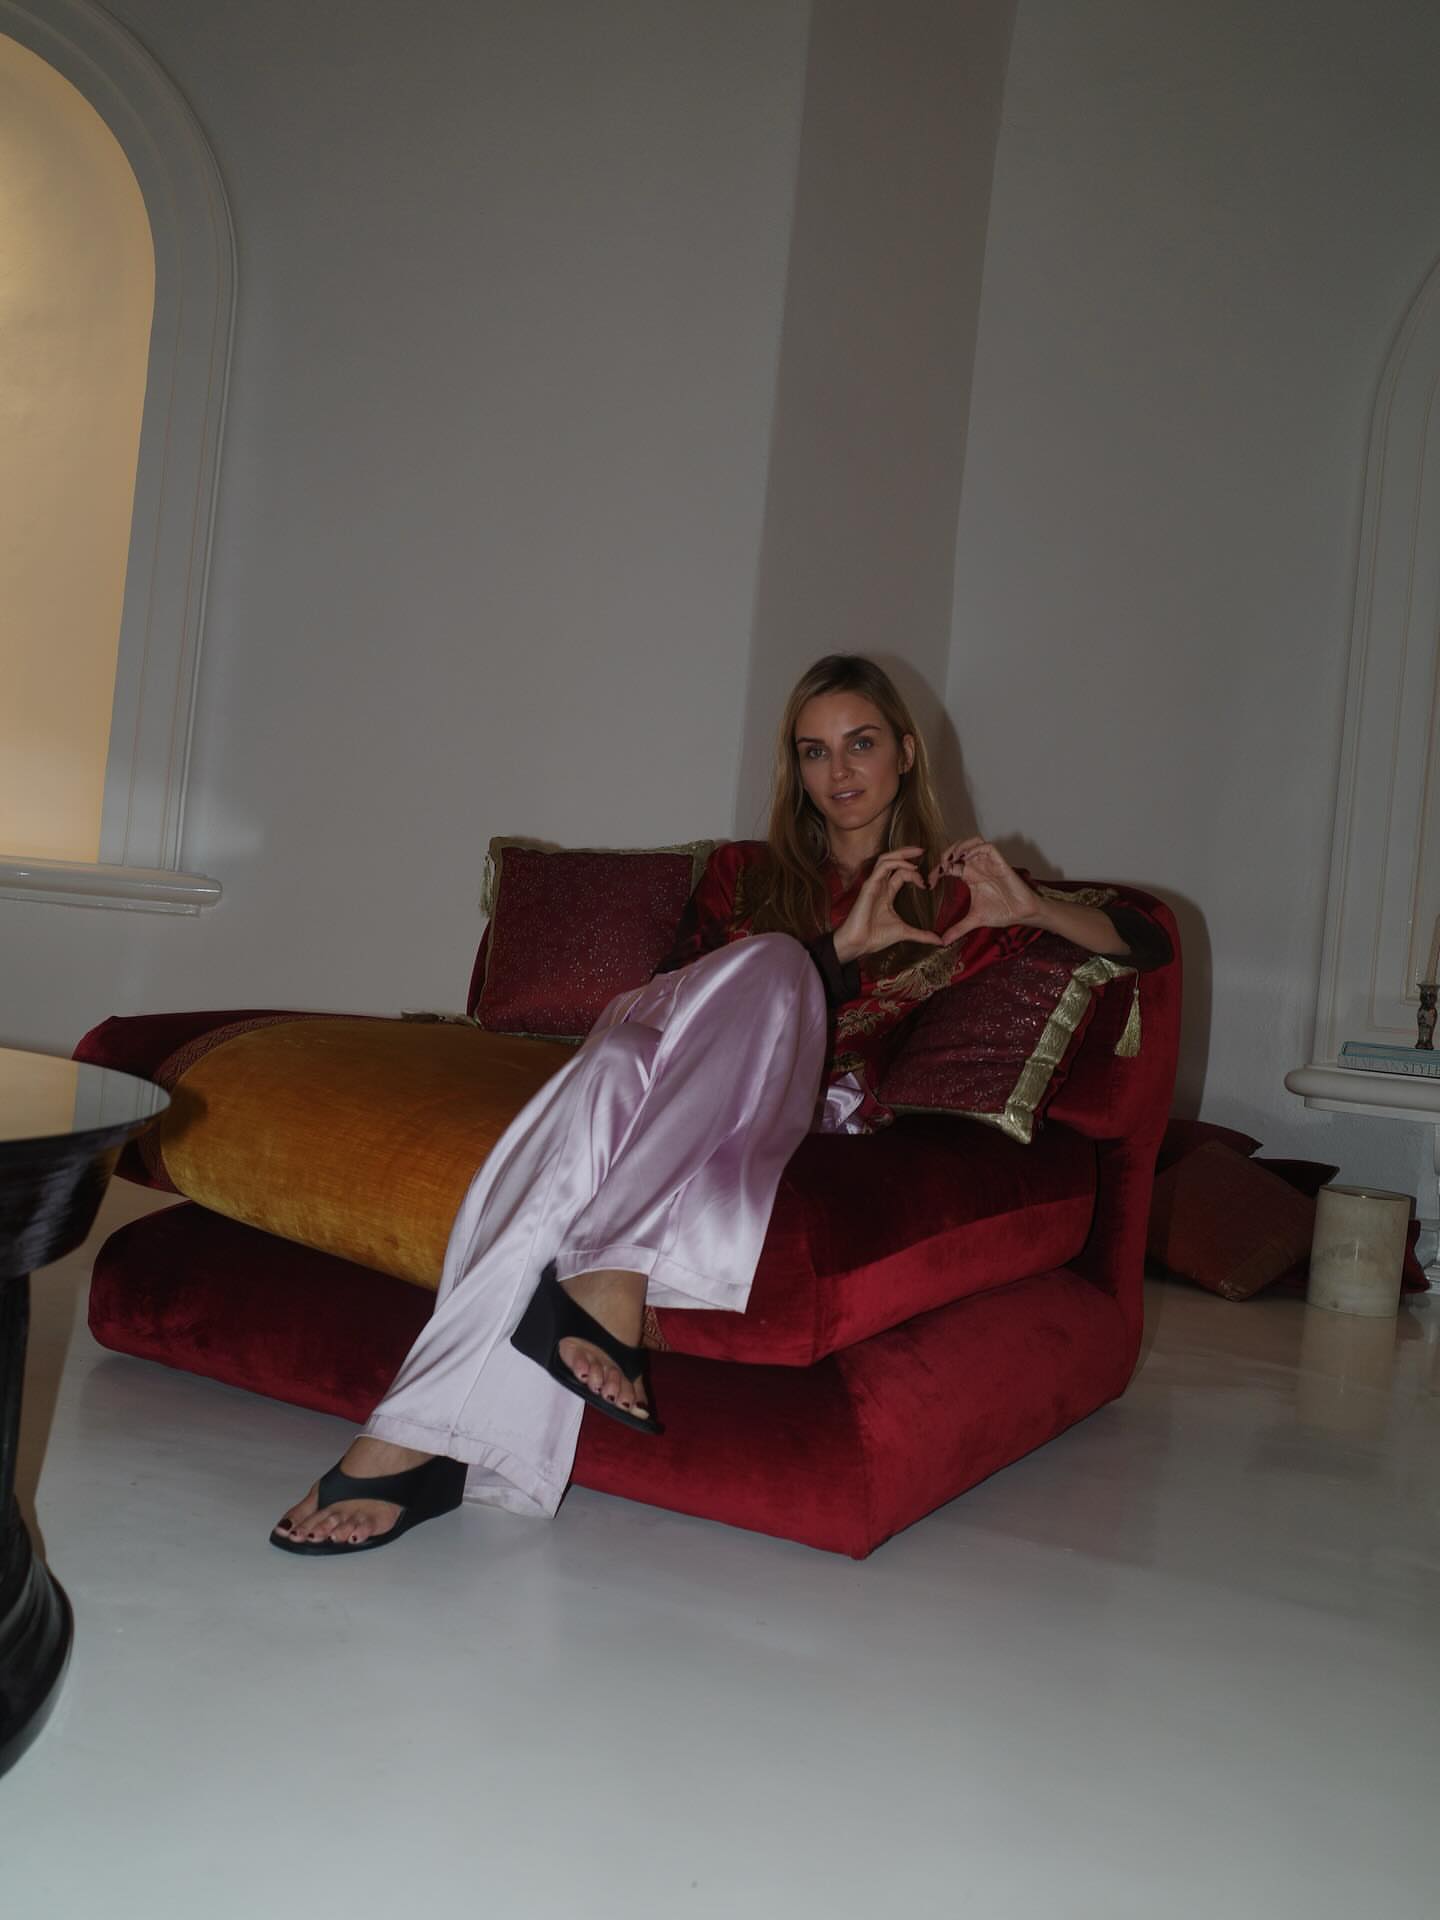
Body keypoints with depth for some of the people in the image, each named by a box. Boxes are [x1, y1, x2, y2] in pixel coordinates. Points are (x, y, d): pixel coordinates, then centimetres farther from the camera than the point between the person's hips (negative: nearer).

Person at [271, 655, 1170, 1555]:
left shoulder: (951, 897, 21)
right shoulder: (744, 870, 25)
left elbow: (1153, 942, 20)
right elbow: (685, 989, 7)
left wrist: (1032, 905, 0)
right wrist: (837, 949, -5)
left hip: (798, 1123, -1)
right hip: (670, 1089, 1)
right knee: (618, 1065, -37)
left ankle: (603, 1271, -46)